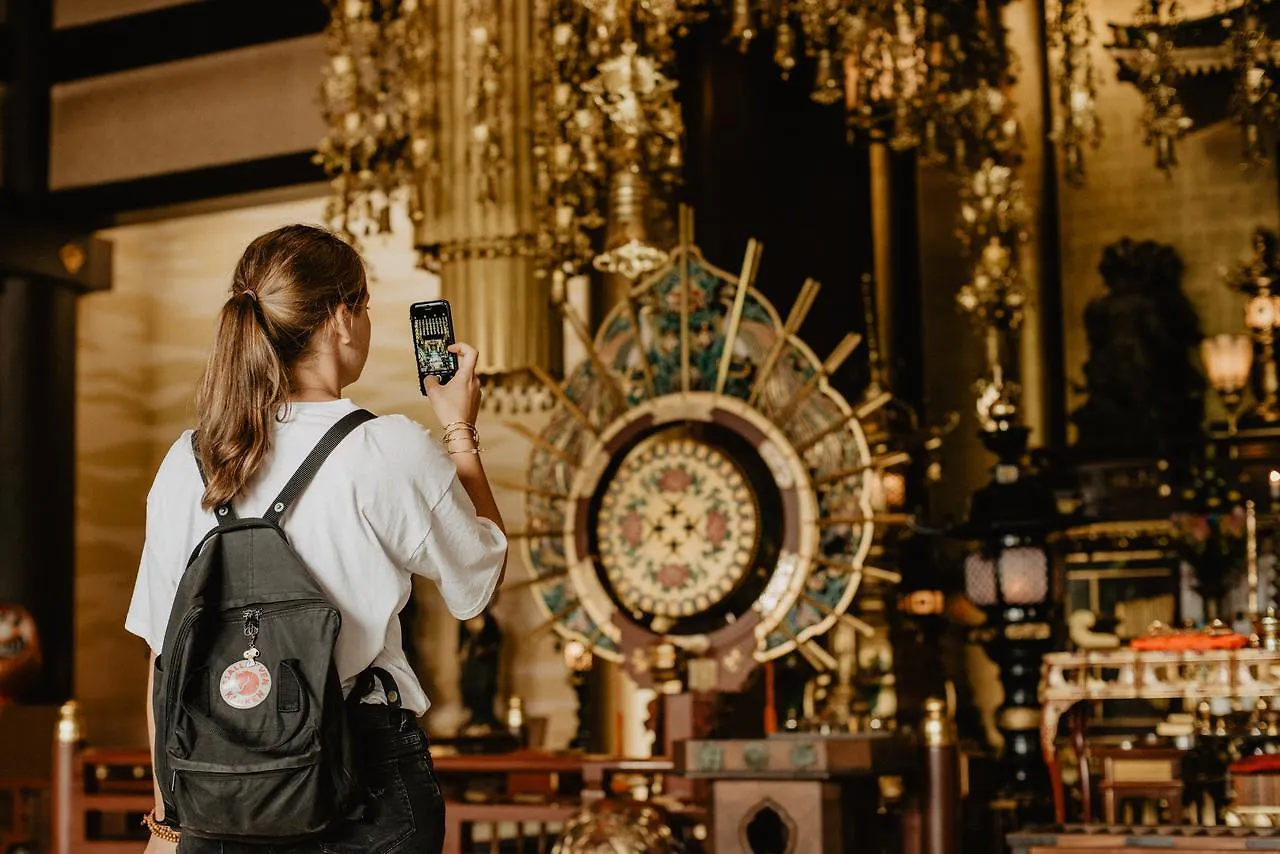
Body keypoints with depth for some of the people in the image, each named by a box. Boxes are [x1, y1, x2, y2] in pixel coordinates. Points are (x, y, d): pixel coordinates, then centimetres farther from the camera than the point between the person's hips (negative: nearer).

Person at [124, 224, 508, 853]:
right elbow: (480, 580, 3)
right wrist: (460, 433, 12)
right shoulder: (391, 452, -13)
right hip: (363, 772, -3)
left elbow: (166, 658, 3)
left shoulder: (187, 463, -2)